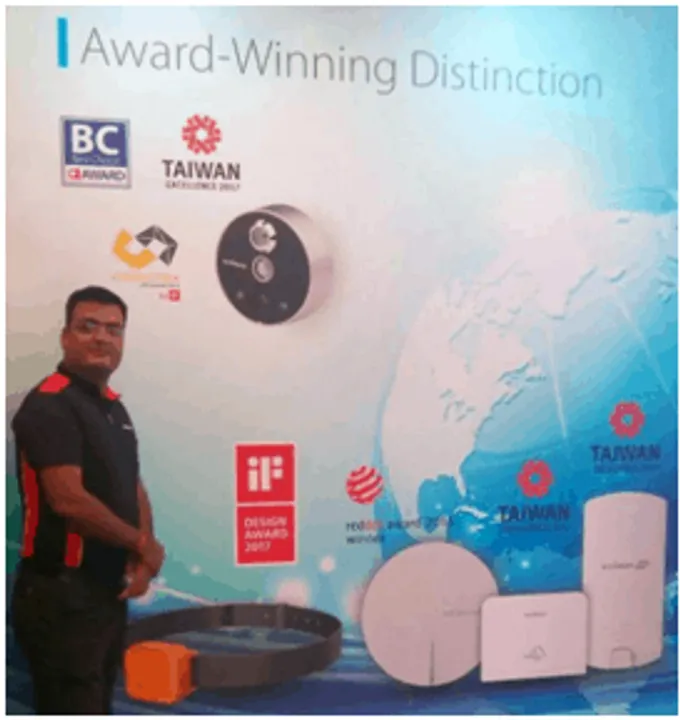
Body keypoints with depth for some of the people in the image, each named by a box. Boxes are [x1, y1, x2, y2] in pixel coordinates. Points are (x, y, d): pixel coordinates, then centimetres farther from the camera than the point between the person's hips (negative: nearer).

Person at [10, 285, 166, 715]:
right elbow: (68, 500, -25)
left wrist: (141, 560, -2)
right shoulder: (49, 405, -15)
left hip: (109, 589, 9)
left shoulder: (114, 407, 13)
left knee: (98, 705, 19)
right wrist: (142, 545, -11)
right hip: (62, 594, -9)